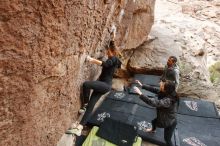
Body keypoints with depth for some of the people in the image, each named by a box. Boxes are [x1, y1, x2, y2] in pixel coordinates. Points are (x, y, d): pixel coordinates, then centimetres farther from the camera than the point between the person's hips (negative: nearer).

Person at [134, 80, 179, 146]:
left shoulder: (168, 100, -44)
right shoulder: (166, 93, -18)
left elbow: (153, 102, -50)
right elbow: (154, 89, -8)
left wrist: (140, 94, -46)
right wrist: (142, 85, -10)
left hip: (170, 123, -9)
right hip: (163, 117, 9)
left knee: (167, 139, 13)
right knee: (154, 121, 34)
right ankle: (153, 129, 67)